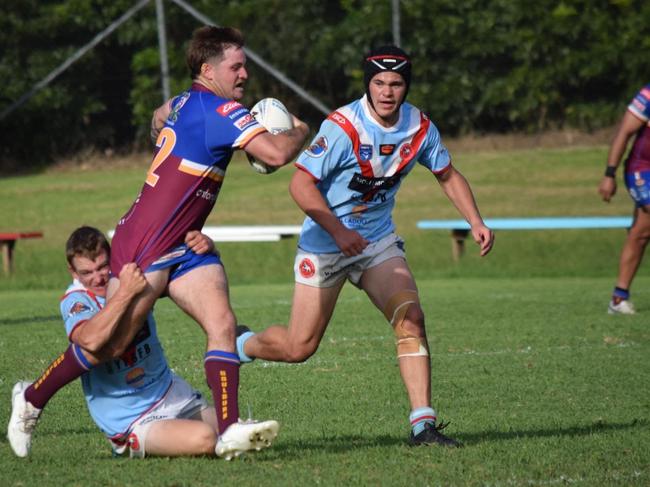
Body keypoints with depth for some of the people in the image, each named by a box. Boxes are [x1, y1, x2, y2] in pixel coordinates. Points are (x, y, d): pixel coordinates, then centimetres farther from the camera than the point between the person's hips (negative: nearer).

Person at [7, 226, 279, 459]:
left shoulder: (134, 273, 0)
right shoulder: (75, 300, -16)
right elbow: (91, 339, -39)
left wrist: (204, 244, -17)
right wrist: (124, 293, -43)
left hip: (174, 395, 7)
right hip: (131, 422, -7)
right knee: (203, 438, -31)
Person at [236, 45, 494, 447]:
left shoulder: (419, 127, -5)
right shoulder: (343, 127, -23)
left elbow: (448, 175, 11)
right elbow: (301, 184, -22)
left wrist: (476, 222, -1)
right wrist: (338, 232, -33)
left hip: (379, 241, 4)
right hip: (325, 243, -4)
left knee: (410, 317, -18)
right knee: (299, 348, 1)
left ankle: (423, 424, -17)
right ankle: (240, 345, 34)